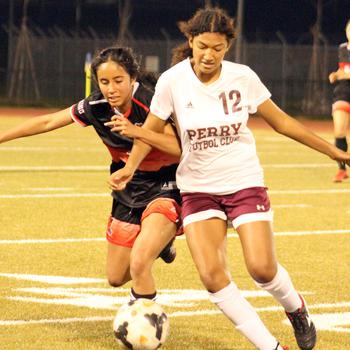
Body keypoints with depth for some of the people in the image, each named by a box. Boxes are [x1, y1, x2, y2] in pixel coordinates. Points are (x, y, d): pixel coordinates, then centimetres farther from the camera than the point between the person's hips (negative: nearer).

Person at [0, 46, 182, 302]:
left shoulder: (150, 102, -24)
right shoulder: (97, 107, -9)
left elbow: (181, 148, -31)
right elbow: (47, 122, 3)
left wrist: (138, 131, -40)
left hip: (165, 189, -7)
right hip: (129, 192, 7)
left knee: (138, 264, -27)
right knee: (117, 278, 17)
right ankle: (158, 243, 44)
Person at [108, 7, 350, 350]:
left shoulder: (243, 77, -8)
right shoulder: (173, 81, -10)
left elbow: (281, 121, 4)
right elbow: (151, 129, 2)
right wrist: (130, 167, -15)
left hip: (245, 182, 0)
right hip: (198, 189, 0)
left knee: (262, 268, -12)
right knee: (212, 275, -15)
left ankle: (296, 309, 23)